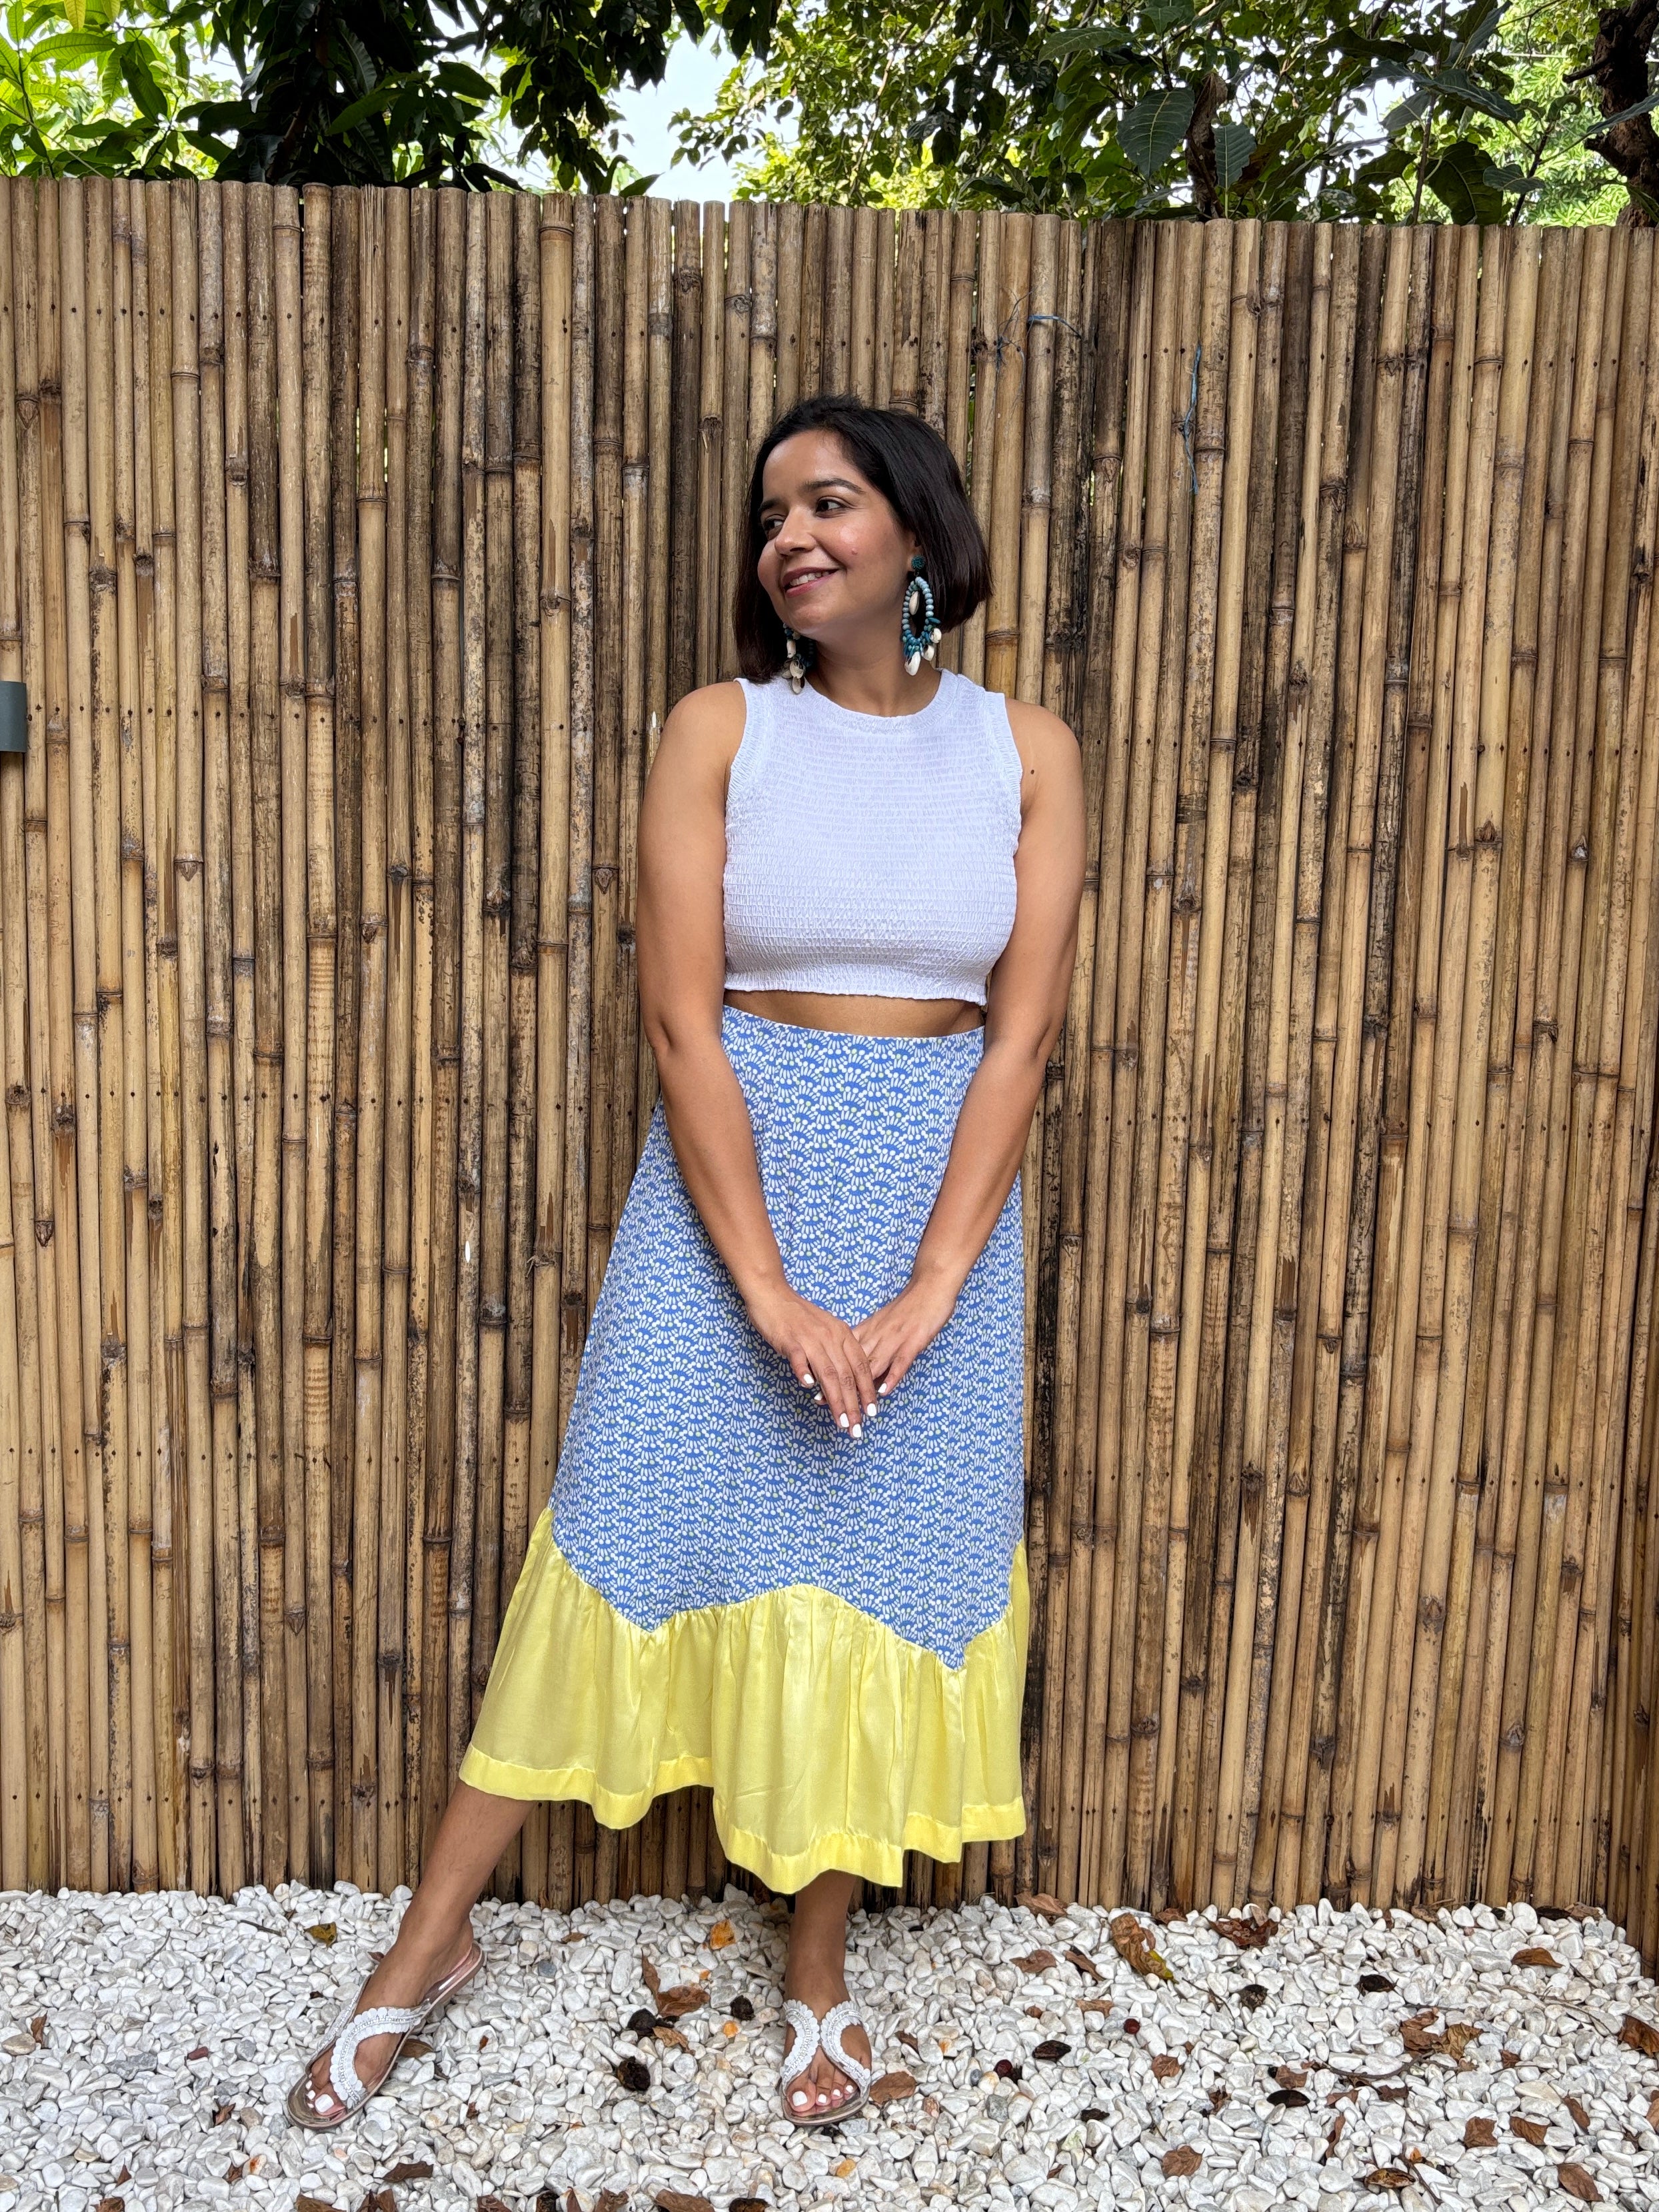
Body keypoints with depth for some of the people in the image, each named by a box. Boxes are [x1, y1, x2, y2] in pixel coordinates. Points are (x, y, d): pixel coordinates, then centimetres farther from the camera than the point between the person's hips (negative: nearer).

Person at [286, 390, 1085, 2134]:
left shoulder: (1024, 750, 1)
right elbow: (682, 1018, -10)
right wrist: (769, 1288, -16)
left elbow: (1022, 1031, -4)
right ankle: (431, 1941, 26)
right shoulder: (719, 730, -3)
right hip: (729, 1175, -1)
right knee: (628, 1535, 6)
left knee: (879, 1563, 10)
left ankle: (817, 1965, 32)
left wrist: (924, 1294, -13)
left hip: (936, 1192, 2)